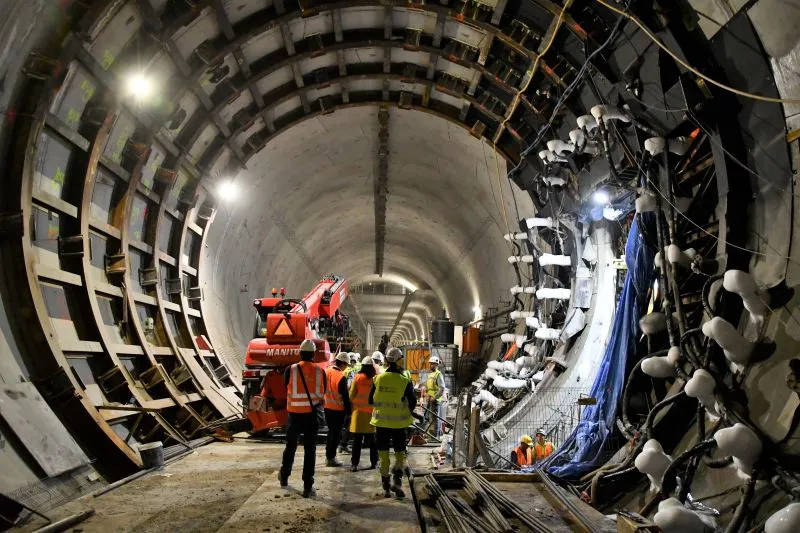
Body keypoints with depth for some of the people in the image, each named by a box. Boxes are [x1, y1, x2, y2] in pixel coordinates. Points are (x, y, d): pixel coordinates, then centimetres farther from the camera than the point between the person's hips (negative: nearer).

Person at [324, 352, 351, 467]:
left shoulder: (326, 371, 0)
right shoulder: (341, 377, -21)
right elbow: (345, 396, -16)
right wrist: (348, 410, -6)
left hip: (327, 407, 7)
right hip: (338, 409, -7)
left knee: (331, 431, 20)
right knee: (336, 433, 4)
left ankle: (328, 454, 28)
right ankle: (331, 458, 9)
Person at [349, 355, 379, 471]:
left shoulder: (358, 377, -8)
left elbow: (351, 395, -3)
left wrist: (351, 406, 11)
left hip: (359, 411, -1)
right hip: (373, 412, 1)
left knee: (357, 440, 2)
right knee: (372, 438, 13)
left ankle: (354, 464, 0)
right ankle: (374, 462, 18)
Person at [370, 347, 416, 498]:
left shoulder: (378, 379, -6)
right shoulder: (404, 382, -12)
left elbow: (371, 400, 2)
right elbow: (412, 402, -8)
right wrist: (406, 412, 12)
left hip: (381, 422, 2)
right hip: (399, 423, -2)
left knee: (383, 454, 11)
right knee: (400, 453, 14)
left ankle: (386, 487, 15)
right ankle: (397, 480, -3)